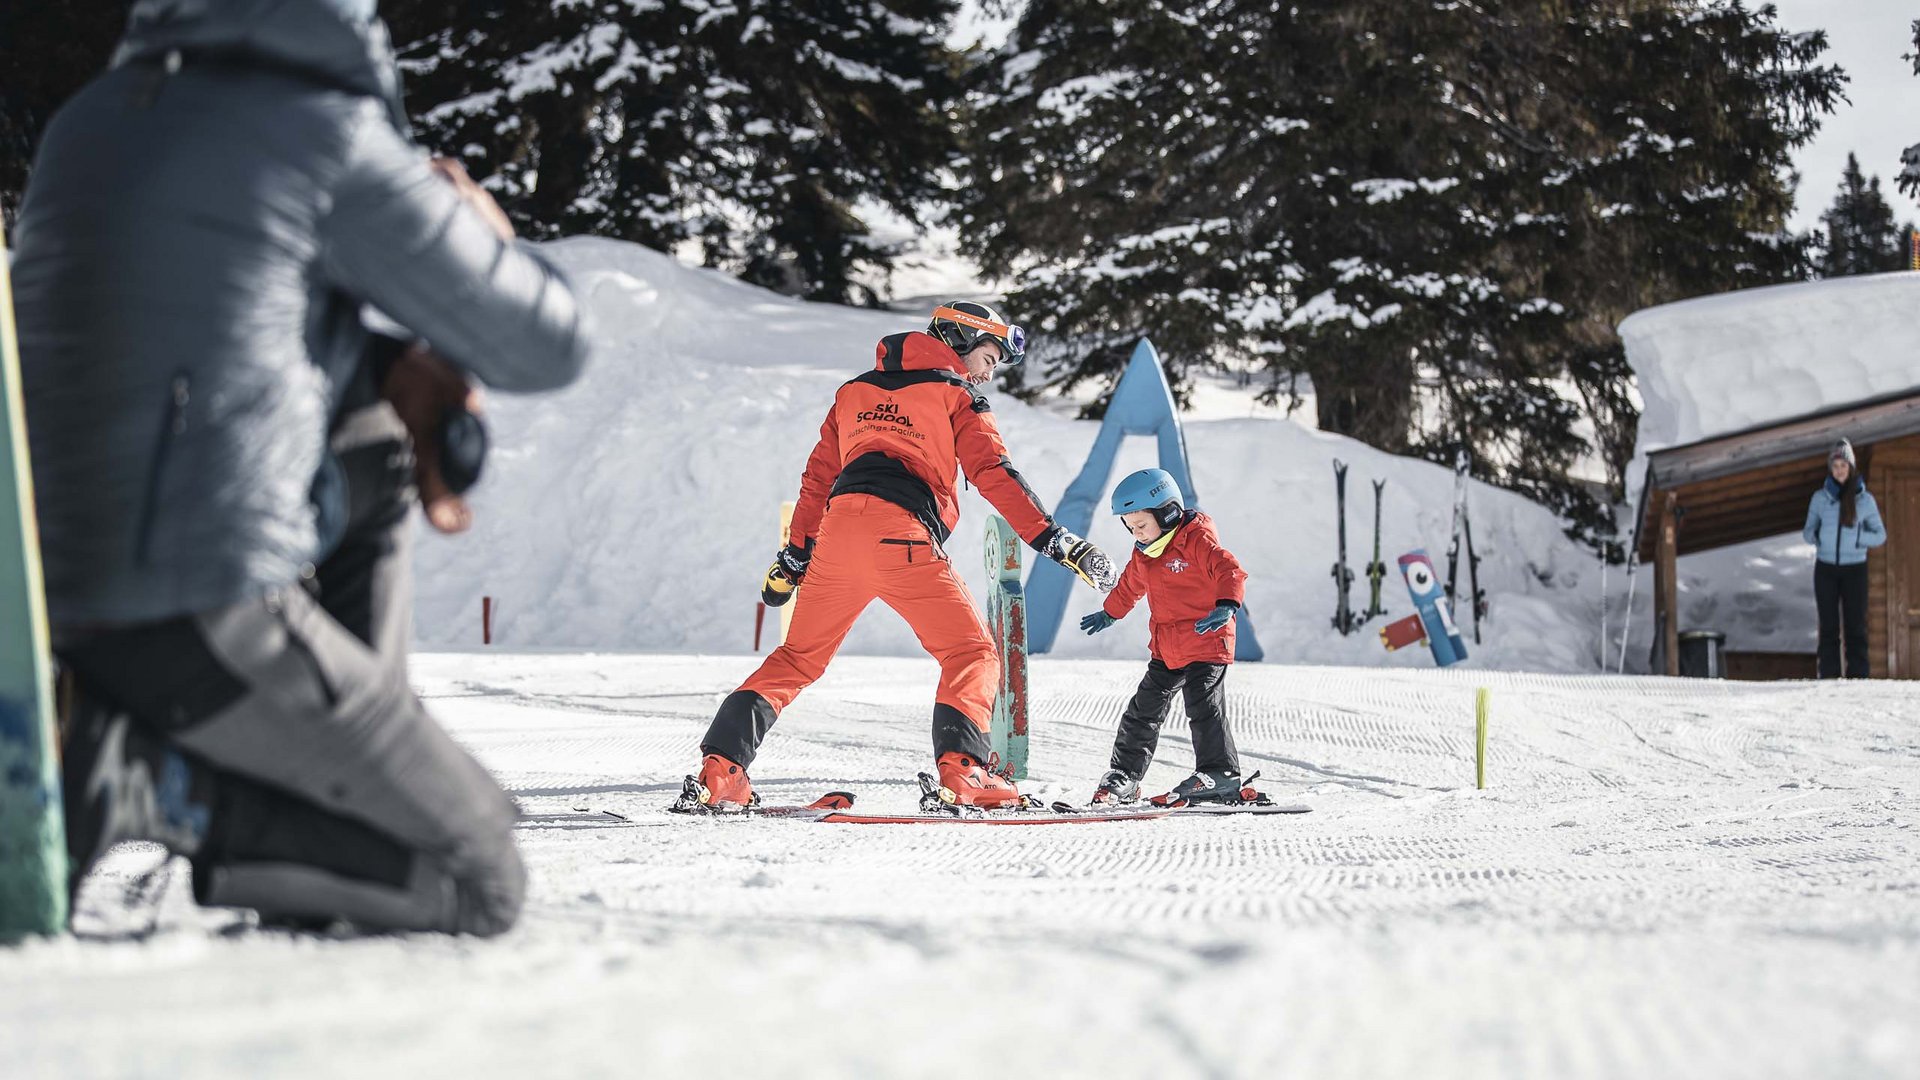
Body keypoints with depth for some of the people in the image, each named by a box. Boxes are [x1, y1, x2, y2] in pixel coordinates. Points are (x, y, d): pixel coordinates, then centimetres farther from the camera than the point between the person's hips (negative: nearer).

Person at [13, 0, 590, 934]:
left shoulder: (83, 122, 14)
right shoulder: (332, 136, -6)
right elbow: (549, 346, 3)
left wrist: (400, 367, 18)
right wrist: (485, 234, 24)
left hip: (43, 617, 8)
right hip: (209, 621, -8)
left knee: (367, 459, 30)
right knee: (481, 887, 5)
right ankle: (151, 783, -8)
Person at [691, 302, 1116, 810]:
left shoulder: (855, 390, 26)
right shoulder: (957, 397, 10)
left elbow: (818, 478, 26)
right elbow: (995, 475, -1)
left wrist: (795, 555, 29)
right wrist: (1056, 541, -3)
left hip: (838, 533, 5)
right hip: (902, 538, -5)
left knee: (798, 657, 16)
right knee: (972, 653, 4)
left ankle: (719, 767, 2)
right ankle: (961, 769, -18)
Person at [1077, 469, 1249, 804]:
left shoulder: (1196, 541, -14)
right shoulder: (1144, 555, 10)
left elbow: (1230, 571, -25)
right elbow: (1129, 587, 30)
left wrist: (1226, 606, -42)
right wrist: (1109, 613, 45)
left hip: (1206, 645, -8)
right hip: (1166, 651, 8)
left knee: (1204, 708, -14)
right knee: (1143, 711, 9)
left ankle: (1220, 776, -8)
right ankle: (1123, 776, 17)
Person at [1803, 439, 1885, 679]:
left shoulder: (1865, 499, 1)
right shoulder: (1820, 497, 4)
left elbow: (1880, 535, 4)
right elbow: (1808, 531, 10)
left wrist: (1857, 538, -15)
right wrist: (1814, 536, -14)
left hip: (1854, 569, -1)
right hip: (1826, 569, 1)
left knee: (1855, 624, -2)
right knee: (1829, 625, 3)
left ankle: (1858, 675, 0)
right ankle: (1829, 677, 4)